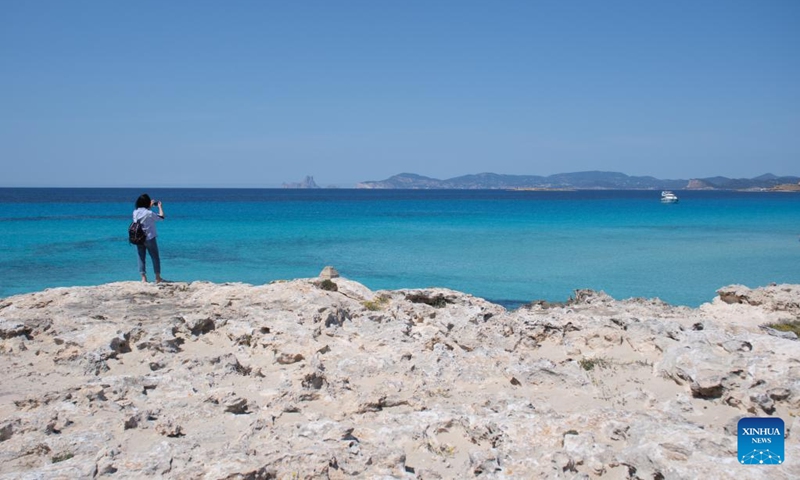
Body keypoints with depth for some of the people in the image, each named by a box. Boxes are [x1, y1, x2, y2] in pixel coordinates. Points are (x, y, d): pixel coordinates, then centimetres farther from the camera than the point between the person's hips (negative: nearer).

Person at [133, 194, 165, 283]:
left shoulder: (135, 212, 0)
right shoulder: (149, 213, -17)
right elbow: (161, 217, -4)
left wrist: (150, 206, 28)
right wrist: (160, 206, 8)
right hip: (149, 238, -5)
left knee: (141, 258, 8)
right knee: (155, 257, 7)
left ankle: (143, 278, 5)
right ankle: (158, 277, 10)